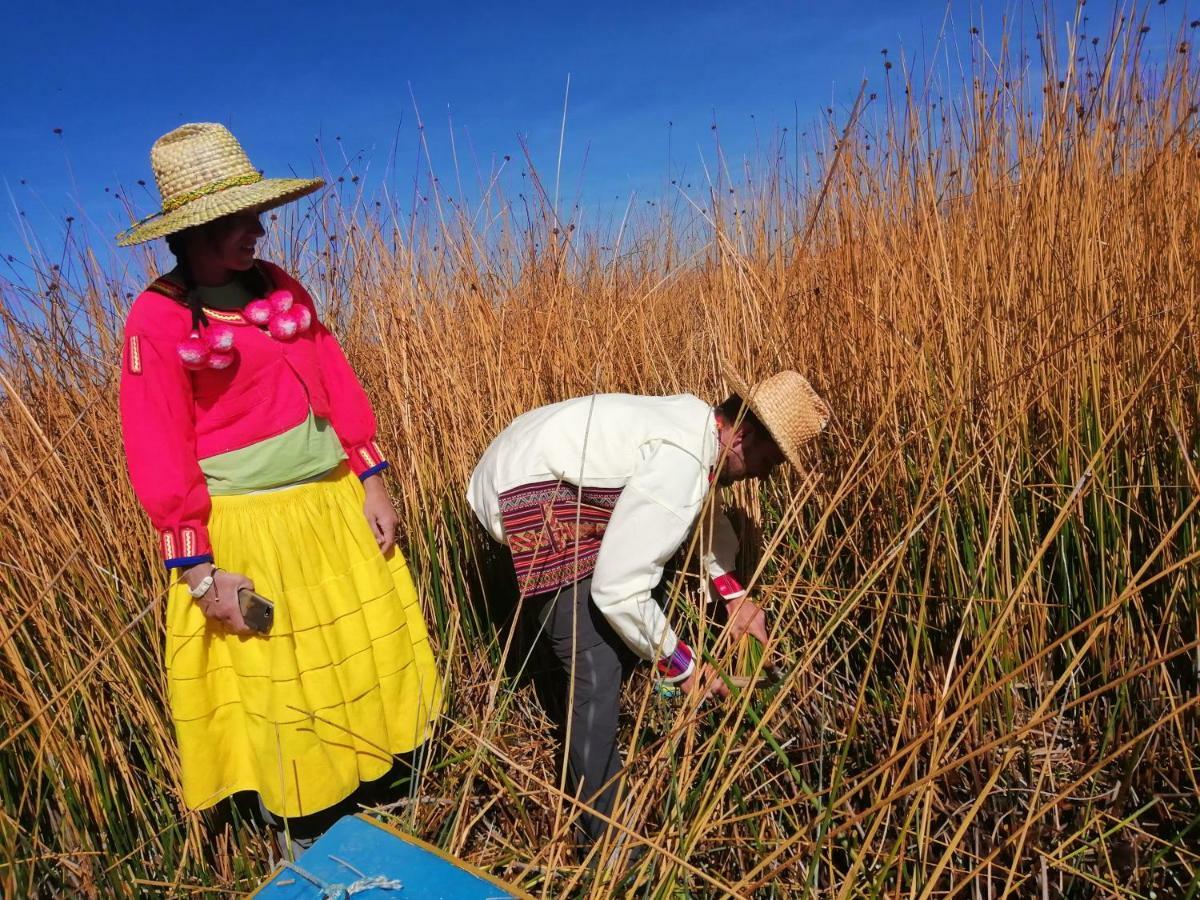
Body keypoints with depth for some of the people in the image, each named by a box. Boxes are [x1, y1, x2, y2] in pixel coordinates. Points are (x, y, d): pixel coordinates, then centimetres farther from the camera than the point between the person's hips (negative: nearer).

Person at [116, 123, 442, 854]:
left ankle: (387, 786, 43)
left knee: (365, 649, 19)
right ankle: (307, 838, 36)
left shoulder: (279, 287, 3)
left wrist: (371, 485, 3)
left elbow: (338, 385, 5)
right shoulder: (158, 318, -14)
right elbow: (160, 455, -13)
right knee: (279, 682, 12)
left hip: (335, 504, 6)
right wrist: (200, 570, -14)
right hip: (250, 525, -6)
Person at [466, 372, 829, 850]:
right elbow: (618, 590, -27)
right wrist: (683, 666, -12)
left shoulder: (698, 420, 3)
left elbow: (703, 506, 23)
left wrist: (734, 595, 14)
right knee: (597, 663, -11)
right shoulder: (682, 464, -27)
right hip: (526, 493, -10)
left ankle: (575, 728, 41)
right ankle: (603, 836, 3)